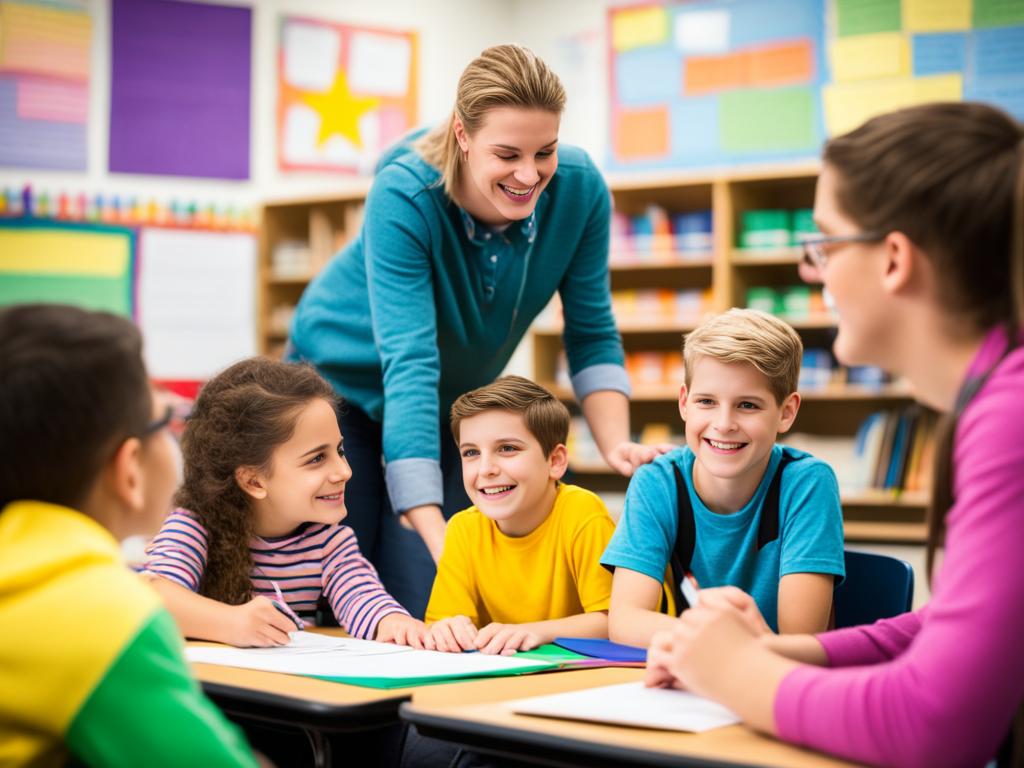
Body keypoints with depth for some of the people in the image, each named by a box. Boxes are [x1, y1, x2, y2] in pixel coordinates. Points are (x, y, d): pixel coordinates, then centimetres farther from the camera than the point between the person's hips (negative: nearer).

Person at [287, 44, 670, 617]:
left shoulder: (579, 189, -23)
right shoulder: (404, 195, -35)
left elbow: (592, 336, -12)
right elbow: (409, 364, -42)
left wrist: (616, 445, -31)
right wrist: (437, 539, -49)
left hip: (456, 402, 3)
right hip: (342, 380, -3)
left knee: (421, 610, -6)